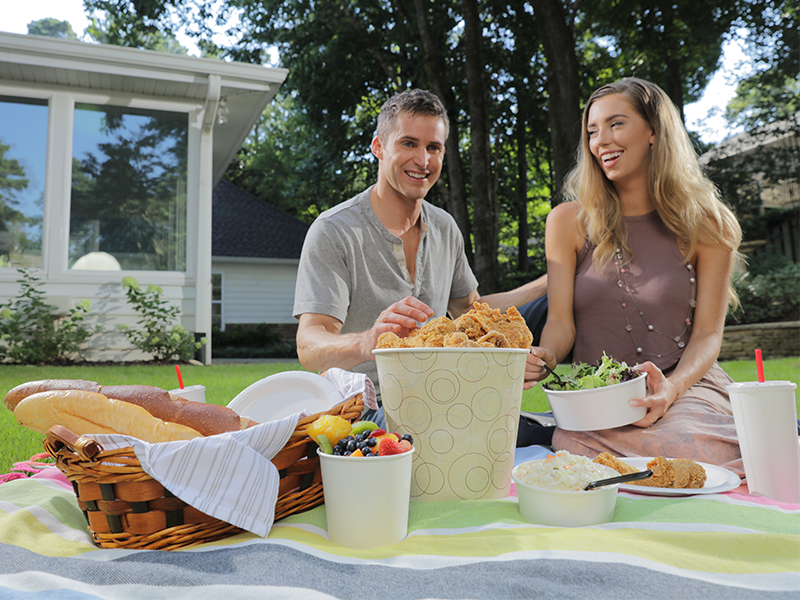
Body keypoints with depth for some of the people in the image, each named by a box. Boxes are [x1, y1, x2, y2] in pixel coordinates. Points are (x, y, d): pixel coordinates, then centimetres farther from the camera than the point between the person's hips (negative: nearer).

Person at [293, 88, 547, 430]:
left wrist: (548, 284, 11)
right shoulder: (334, 231, -13)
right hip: (364, 409, -6)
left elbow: (469, 309, 21)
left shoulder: (446, 229, 8)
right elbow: (309, 346, -22)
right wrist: (368, 342, -45)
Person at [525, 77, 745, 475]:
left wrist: (670, 388, -19)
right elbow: (561, 320, 2)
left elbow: (707, 334, 2)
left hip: (686, 387, 0)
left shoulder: (707, 226, 5)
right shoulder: (568, 221, 7)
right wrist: (544, 356, -22)